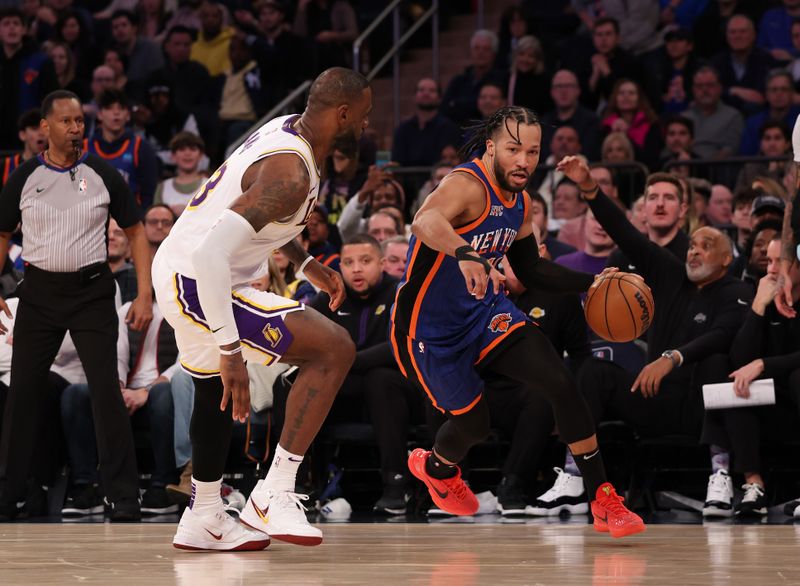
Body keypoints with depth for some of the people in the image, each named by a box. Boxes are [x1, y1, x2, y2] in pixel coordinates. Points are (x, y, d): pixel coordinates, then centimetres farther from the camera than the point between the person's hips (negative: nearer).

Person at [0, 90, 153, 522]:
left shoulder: (103, 176, -1)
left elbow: (135, 232, 4)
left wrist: (144, 295, -4)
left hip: (92, 291, -2)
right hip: (39, 290, 2)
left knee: (106, 391, -9)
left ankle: (124, 501, -4)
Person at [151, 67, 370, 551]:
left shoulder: (286, 130, 4)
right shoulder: (291, 173, -26)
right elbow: (213, 252, -34)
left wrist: (307, 263, 20)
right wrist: (230, 349, -33)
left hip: (178, 270, 11)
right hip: (198, 283, -11)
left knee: (218, 393, 30)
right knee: (335, 348, -16)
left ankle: (203, 519, 46)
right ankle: (275, 494, -14)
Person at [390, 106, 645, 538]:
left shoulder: (519, 203, 2)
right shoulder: (467, 185, -25)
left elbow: (531, 270, 19)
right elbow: (424, 222, -48)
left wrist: (590, 283, 7)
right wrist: (464, 253, -67)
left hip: (484, 309, 7)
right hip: (429, 328, -7)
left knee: (560, 383, -12)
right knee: (473, 424, 0)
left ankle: (602, 499, -7)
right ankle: (434, 467, 38)